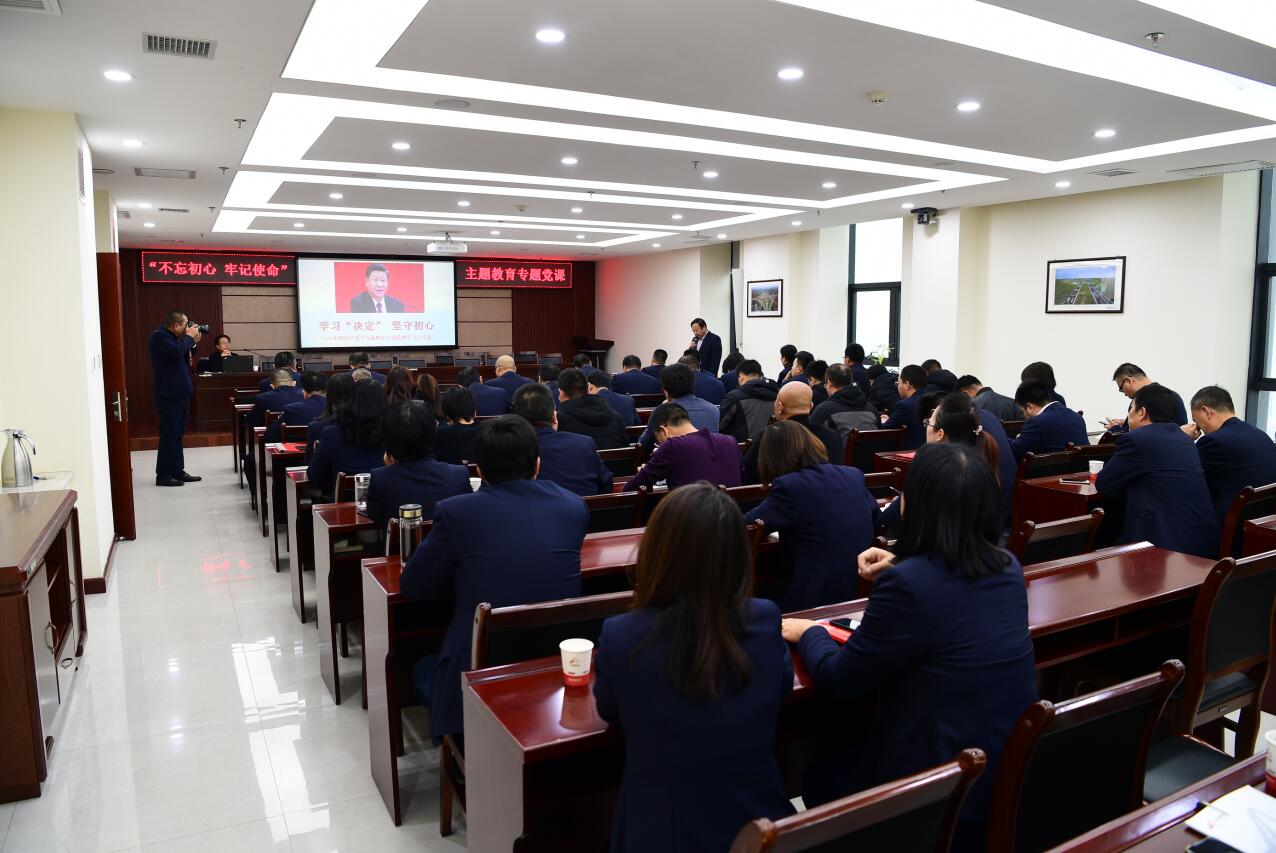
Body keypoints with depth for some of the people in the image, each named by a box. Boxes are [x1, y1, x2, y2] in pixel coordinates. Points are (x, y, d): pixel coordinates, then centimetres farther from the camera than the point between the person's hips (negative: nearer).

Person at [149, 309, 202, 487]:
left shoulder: (171, 337, 16)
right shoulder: (159, 336, -12)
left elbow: (185, 357, 21)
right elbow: (177, 352, -27)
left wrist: (193, 343, 7)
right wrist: (189, 337, -13)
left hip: (180, 393, 10)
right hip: (169, 395, -10)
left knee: (177, 435, 12)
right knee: (169, 435, -7)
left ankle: (178, 472, 18)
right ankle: (163, 475, -2)